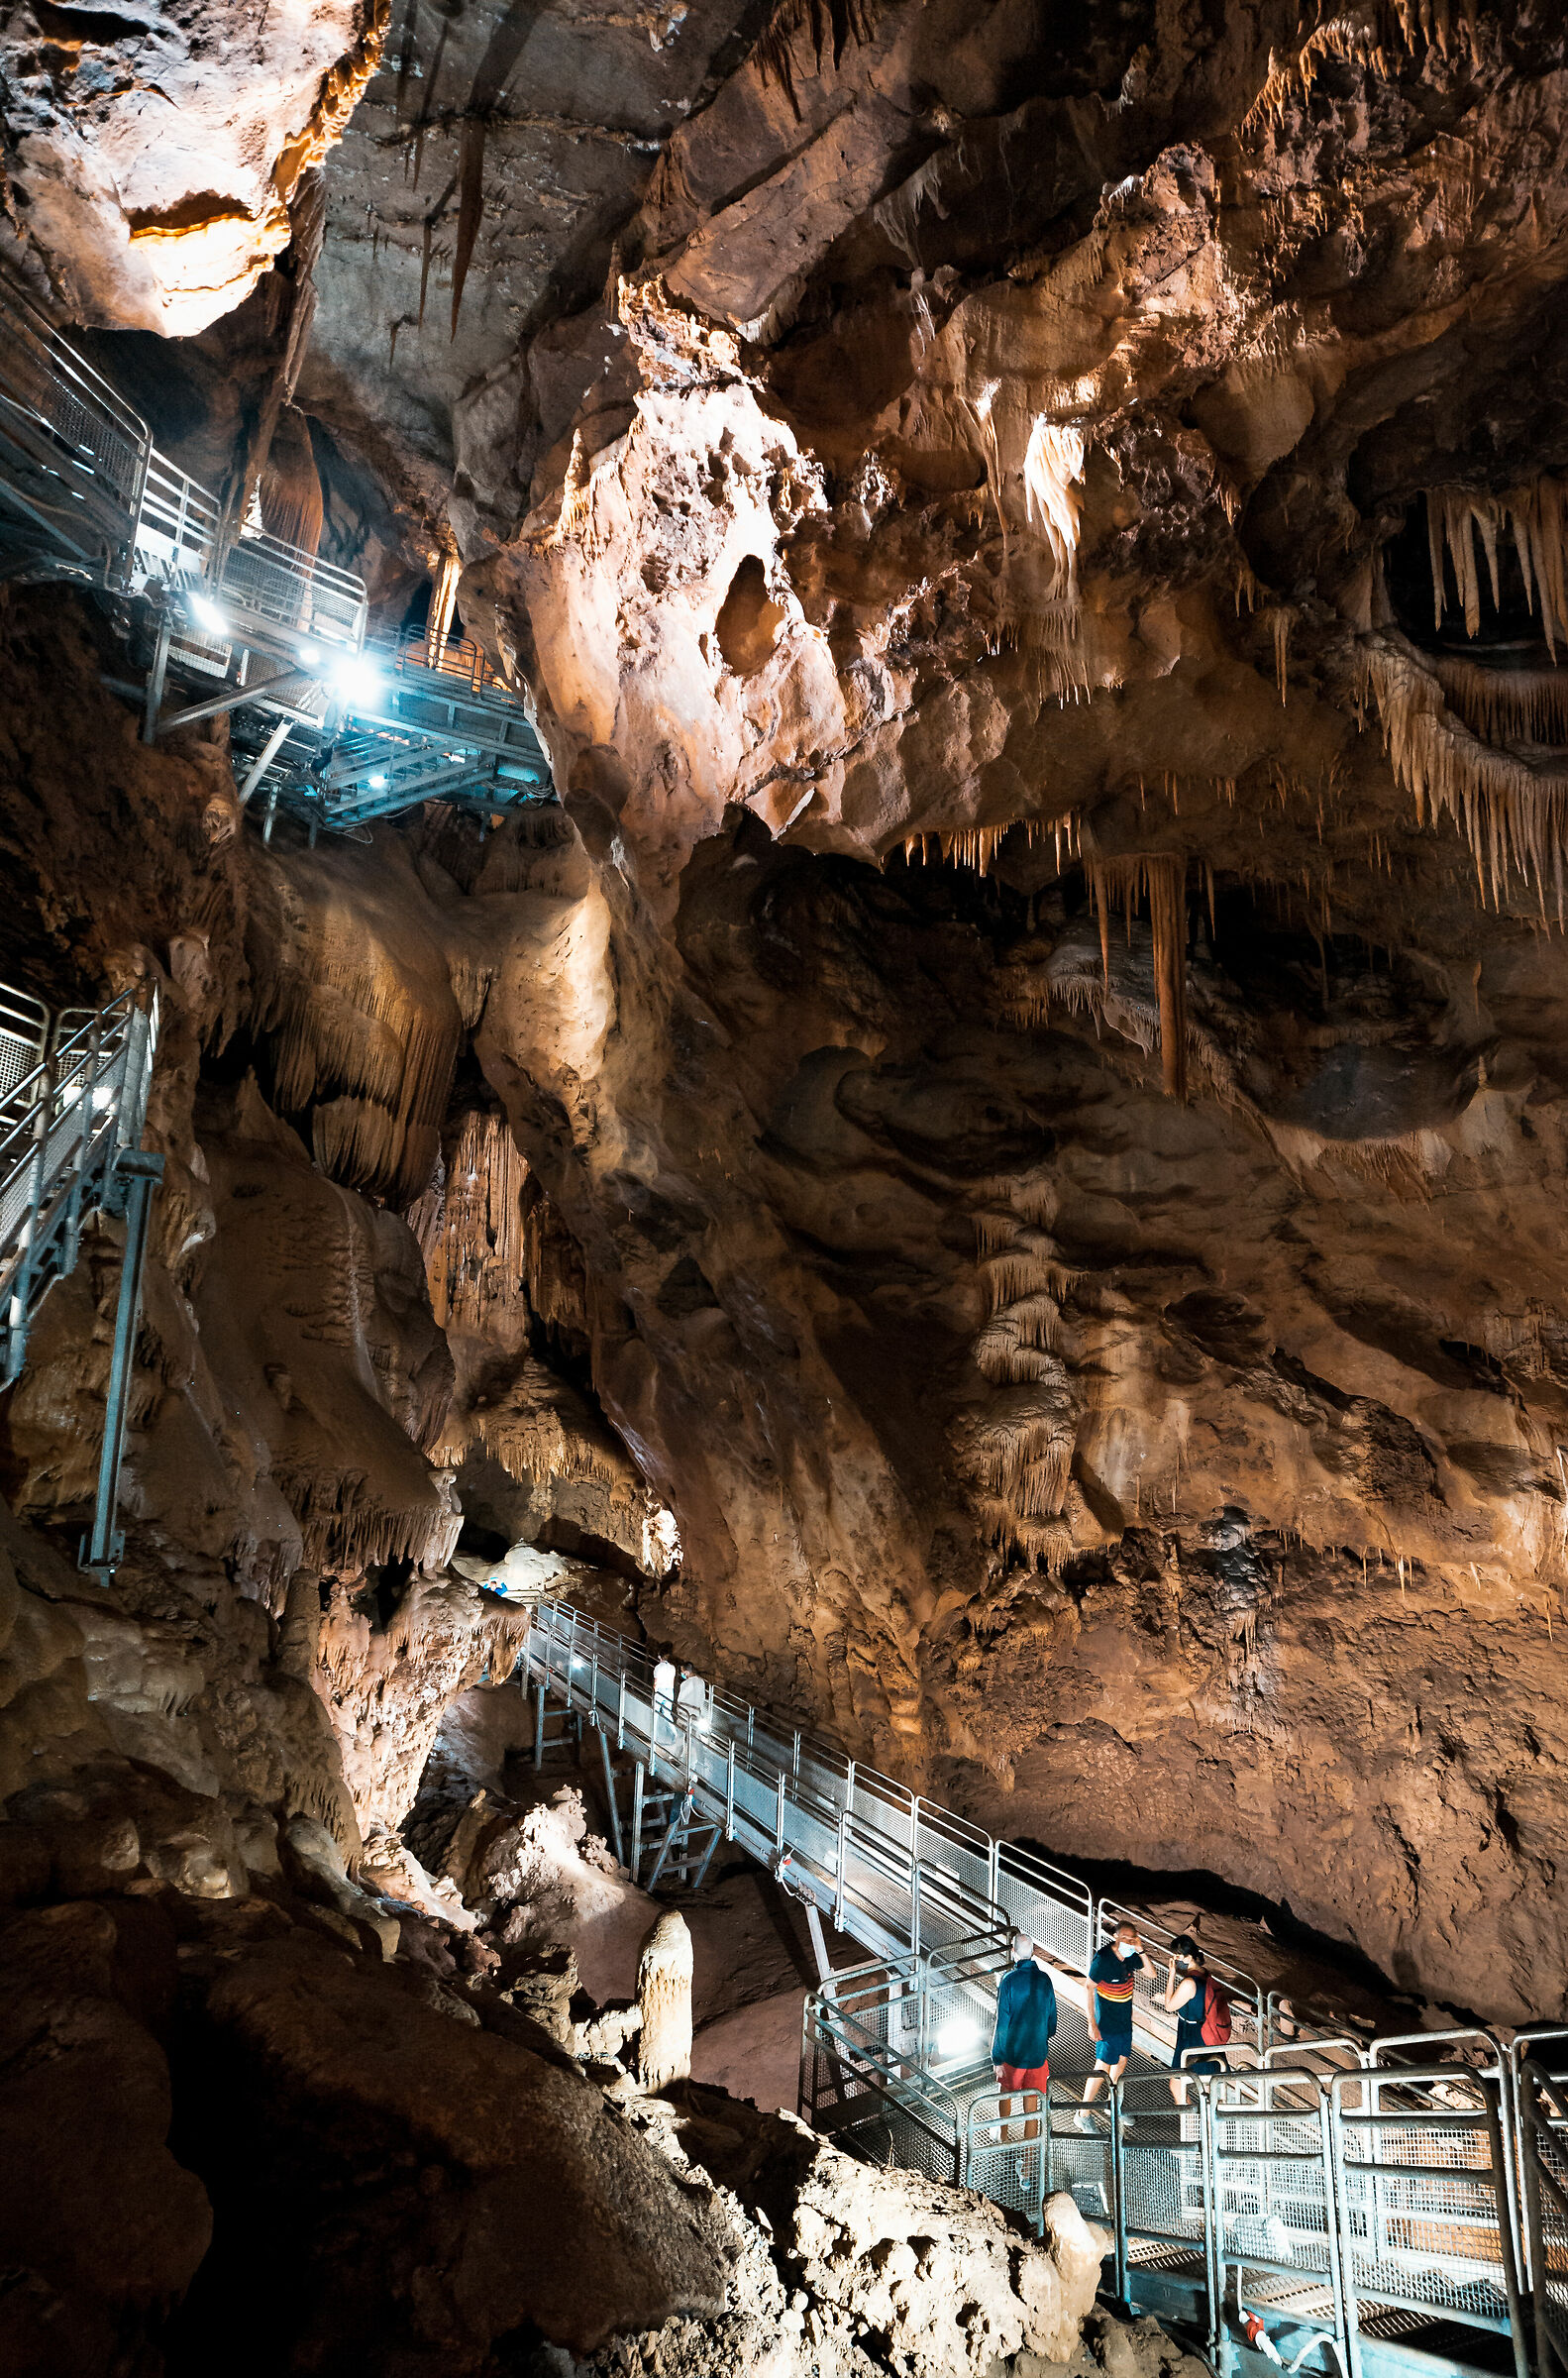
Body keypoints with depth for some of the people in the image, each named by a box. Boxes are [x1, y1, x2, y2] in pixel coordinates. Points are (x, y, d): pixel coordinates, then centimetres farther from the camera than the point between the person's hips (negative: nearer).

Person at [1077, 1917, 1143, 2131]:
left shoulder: (1130, 1955, -5)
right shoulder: (1102, 1958, -25)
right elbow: (1089, 1989, -21)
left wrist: (1140, 1951, -20)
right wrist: (1092, 2023, -22)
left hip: (1125, 2017, 7)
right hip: (1107, 2020, -7)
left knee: (1122, 2059, 20)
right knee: (1103, 2065, -4)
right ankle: (1083, 2115, 7)